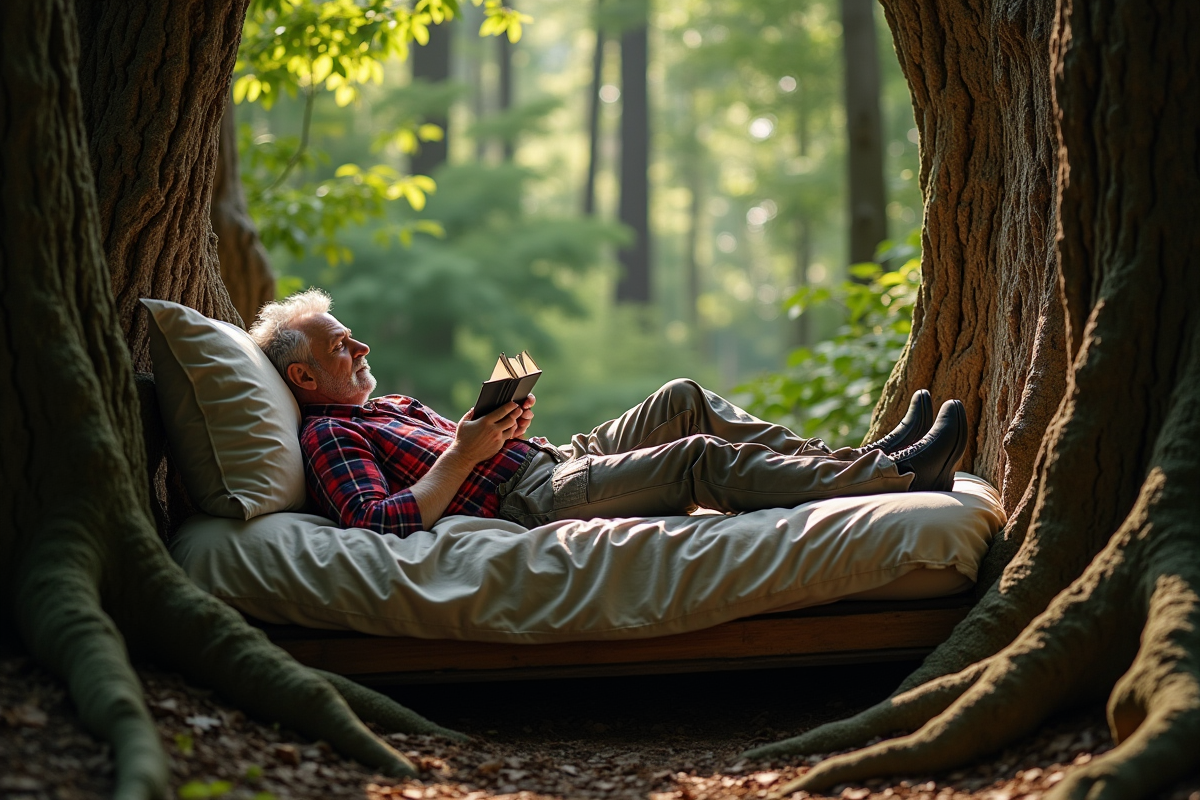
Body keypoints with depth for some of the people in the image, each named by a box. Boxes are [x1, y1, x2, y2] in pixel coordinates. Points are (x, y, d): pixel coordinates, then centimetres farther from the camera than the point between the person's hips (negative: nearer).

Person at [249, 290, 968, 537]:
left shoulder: (391, 405, 26)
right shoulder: (330, 435, -3)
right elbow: (381, 521, -20)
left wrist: (504, 425, 7)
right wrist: (463, 453, -18)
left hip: (556, 463, 10)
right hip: (528, 502, -10)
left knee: (685, 401, -2)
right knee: (698, 456, -21)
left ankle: (851, 461, -5)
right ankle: (893, 475, -20)